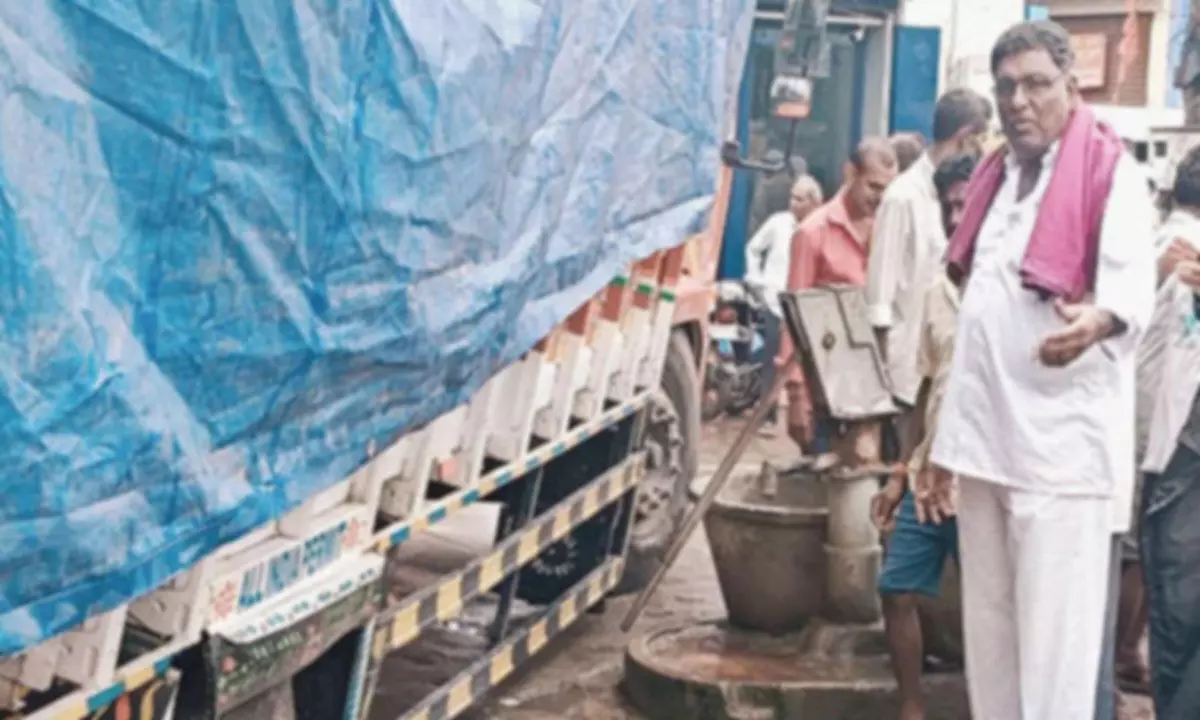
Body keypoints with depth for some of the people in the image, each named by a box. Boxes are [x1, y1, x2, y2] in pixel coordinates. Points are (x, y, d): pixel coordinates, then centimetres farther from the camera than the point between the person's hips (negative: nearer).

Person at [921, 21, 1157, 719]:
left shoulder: (1112, 176, -4)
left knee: (1054, 636, -5)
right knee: (988, 633, 12)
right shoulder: (995, 179, 17)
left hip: (1062, 442, -7)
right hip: (985, 437, 7)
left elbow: (1133, 289, -19)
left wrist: (1095, 321, -42)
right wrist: (948, 441, 16)